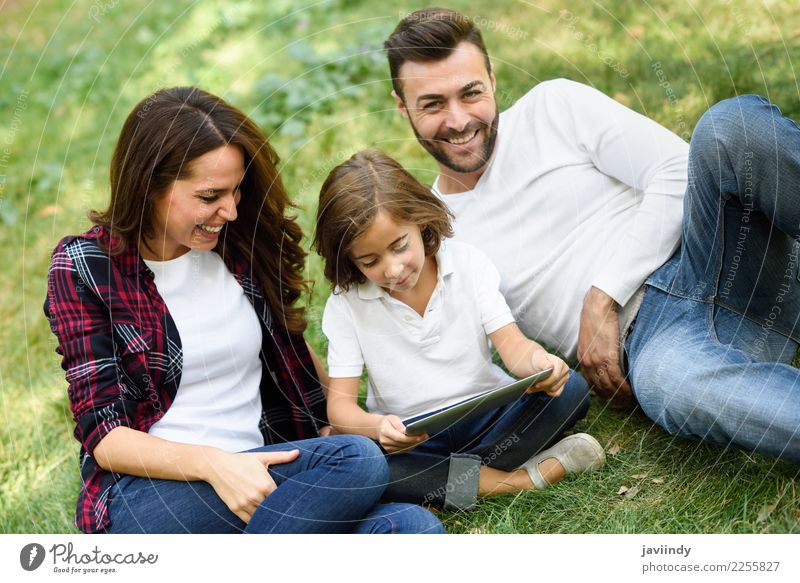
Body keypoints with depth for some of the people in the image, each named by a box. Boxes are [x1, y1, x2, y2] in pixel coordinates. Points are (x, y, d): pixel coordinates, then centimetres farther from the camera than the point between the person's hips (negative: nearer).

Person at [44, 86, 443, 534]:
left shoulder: (243, 244, 9)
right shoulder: (84, 267, -3)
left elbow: (290, 354, 23)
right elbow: (104, 434, -8)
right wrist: (213, 464, -25)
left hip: (260, 478, 5)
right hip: (144, 494, -5)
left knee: (413, 527, -25)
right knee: (356, 462, -30)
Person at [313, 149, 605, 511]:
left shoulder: (469, 264, -4)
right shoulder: (346, 304, -8)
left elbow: (511, 343, -10)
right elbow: (339, 403, -11)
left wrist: (539, 362, -35)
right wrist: (376, 427, -35)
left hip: (488, 416, 1)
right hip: (410, 438, -1)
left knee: (570, 390, -22)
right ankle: (521, 478, -29)